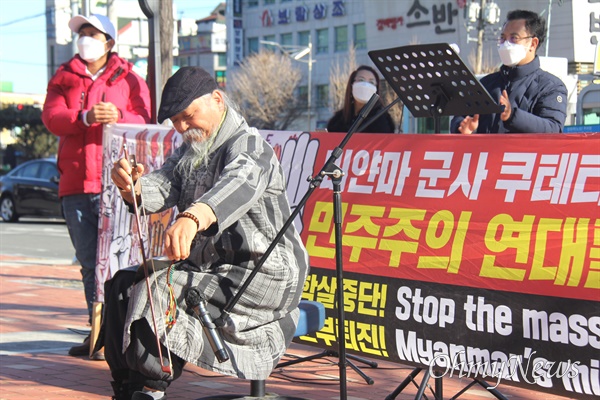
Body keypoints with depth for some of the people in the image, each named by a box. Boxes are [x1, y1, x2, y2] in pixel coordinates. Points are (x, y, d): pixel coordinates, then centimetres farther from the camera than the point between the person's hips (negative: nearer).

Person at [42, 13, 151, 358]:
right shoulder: (63, 80, 16)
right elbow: (52, 118, -2)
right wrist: (85, 117, -22)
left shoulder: (129, 79, 11)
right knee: (89, 262, 8)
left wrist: (118, 116, -24)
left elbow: (144, 121, -3)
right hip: (75, 185, 3)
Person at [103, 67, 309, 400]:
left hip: (264, 276, -9)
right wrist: (133, 187, -25)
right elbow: (162, 189, 0)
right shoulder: (190, 153, 17)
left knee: (161, 290, -26)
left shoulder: (248, 146, -13)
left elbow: (239, 187, -36)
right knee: (122, 285, 3)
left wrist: (192, 218, -56)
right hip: (211, 269, 10)